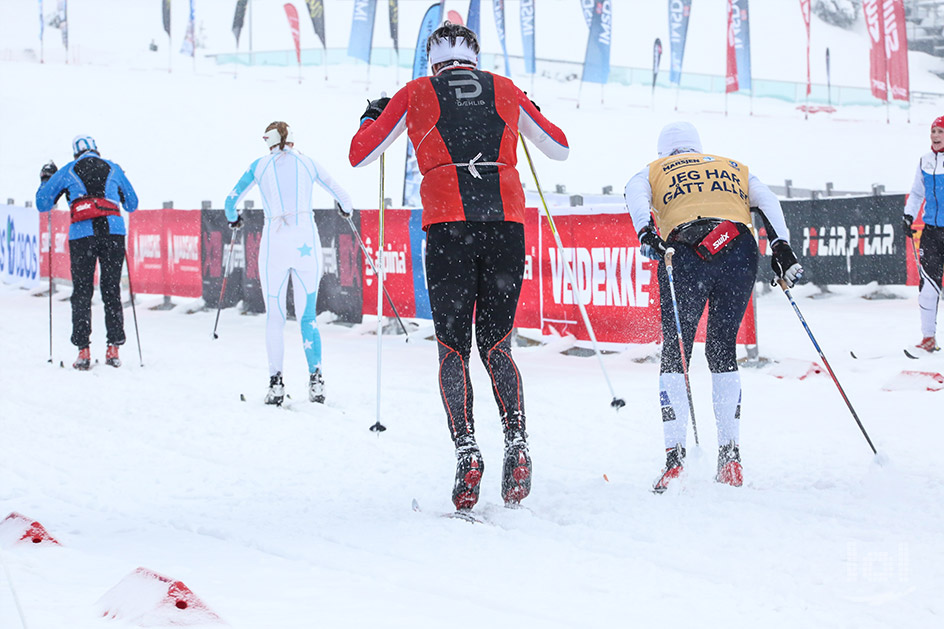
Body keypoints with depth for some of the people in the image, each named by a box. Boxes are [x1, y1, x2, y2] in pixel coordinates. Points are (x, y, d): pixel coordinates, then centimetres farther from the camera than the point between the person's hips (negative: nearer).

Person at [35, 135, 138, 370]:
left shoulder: (67, 172, 12)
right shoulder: (113, 169, 17)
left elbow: (42, 204, 17)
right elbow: (132, 204, 27)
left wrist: (46, 179, 34)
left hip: (82, 234, -1)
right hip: (113, 231, 1)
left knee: (82, 292, 4)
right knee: (112, 290, 7)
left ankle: (83, 350, -3)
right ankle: (113, 348, 2)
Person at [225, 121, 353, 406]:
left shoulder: (259, 166, 7)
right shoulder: (308, 163, 10)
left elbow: (231, 201, 12)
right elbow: (341, 196, 17)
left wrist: (233, 219, 34)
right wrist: (346, 208, 40)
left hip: (274, 242, -1)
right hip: (307, 241, 1)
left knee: (274, 316, 8)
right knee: (308, 316, 6)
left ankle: (276, 383, 0)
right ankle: (315, 380, -6)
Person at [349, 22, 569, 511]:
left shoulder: (415, 94, 12)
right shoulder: (505, 90, 17)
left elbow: (359, 154, 17)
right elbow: (560, 148, 27)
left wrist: (372, 117, 37)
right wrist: (528, 115, 45)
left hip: (449, 226, -2)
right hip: (506, 223, 2)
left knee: (454, 347, 7)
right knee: (495, 343, 12)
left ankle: (465, 448, -13)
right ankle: (516, 439, -10)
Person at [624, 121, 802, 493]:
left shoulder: (653, 172, 27)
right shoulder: (734, 167, 33)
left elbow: (635, 195, 4)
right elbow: (766, 200, 16)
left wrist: (646, 233, -13)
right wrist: (782, 249, 6)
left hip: (686, 252, -2)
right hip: (739, 252, 2)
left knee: (674, 353, 5)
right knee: (723, 350, 14)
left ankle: (675, 454, -9)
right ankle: (730, 456, 5)